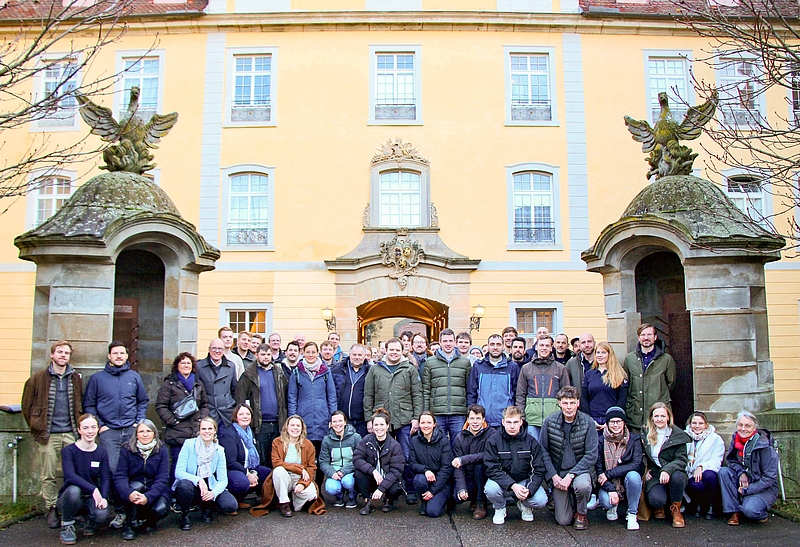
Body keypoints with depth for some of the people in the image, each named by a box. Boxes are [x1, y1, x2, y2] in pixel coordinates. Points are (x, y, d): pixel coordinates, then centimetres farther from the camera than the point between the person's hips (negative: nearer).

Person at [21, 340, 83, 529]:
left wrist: (79, 426, 10)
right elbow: (27, 406, 6)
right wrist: (37, 428, 3)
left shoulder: (76, 378, 10)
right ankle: (52, 510, 14)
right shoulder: (38, 378, 2)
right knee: (48, 476, 2)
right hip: (48, 435, -2)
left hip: (71, 433, 2)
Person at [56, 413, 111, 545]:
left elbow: (105, 478, -5)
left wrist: (103, 497, -25)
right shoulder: (68, 451, -10)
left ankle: (91, 522, 11)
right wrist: (93, 489, -36)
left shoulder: (102, 452, 2)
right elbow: (70, 476, -25)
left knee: (102, 515, -29)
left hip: (92, 498, 2)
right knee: (73, 490, -37)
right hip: (70, 498, -2)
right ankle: (67, 527, -9)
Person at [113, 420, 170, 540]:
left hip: (155, 491, 0)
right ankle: (130, 525, -14)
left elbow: (162, 479, -14)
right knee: (136, 485, -32)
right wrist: (129, 493, -37)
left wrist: (148, 497, -32)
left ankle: (150, 521, 9)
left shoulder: (161, 451, -5)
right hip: (134, 489, 0)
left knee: (161, 509, -29)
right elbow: (119, 476, -16)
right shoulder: (127, 450, -5)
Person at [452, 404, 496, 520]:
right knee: (458, 496, -24)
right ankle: (474, 499, 15)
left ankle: (481, 504, -13)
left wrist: (464, 460, -30)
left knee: (480, 464, -32)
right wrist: (461, 488, -19)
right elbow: (457, 467, -5)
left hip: (485, 476, -3)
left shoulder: (491, 434, -9)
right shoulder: (460, 438, 0)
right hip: (468, 477, 3)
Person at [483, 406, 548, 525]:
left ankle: (525, 505, 12)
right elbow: (492, 469, -16)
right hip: (502, 482, -1)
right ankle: (499, 508, 3)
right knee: (491, 489, -33)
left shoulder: (531, 442, -5)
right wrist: (513, 486, -30)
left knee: (541, 500, -25)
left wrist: (529, 489, -25)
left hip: (524, 481, 1)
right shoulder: (493, 441, -10)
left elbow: (539, 471, -6)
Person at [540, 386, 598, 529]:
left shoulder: (588, 422, -10)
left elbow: (591, 455, -11)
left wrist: (571, 475, -19)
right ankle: (558, 500, 30)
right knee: (563, 520, -6)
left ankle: (581, 513, -3)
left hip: (580, 469, -1)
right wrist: (553, 475, -11)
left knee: (583, 485, -36)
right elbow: (544, 451, -1)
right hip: (558, 471, 1)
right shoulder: (549, 422, -7)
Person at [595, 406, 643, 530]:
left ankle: (631, 514, -12)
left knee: (633, 475, -33)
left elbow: (636, 464, -18)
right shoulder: (601, 441, -6)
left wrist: (608, 474, -22)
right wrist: (610, 489, -23)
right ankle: (613, 506, 11)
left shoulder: (634, 439, -6)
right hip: (609, 483, 0)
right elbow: (599, 469, -8)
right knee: (605, 501, -30)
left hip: (628, 483, 0)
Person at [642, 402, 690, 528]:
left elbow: (682, 460, -9)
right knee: (656, 500, -30)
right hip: (654, 476, 1)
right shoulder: (646, 435, 8)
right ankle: (659, 507, 13)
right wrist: (645, 470, -2)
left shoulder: (677, 435, -1)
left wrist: (667, 470, -27)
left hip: (673, 473, -1)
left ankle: (675, 509, -8)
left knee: (677, 476, -38)